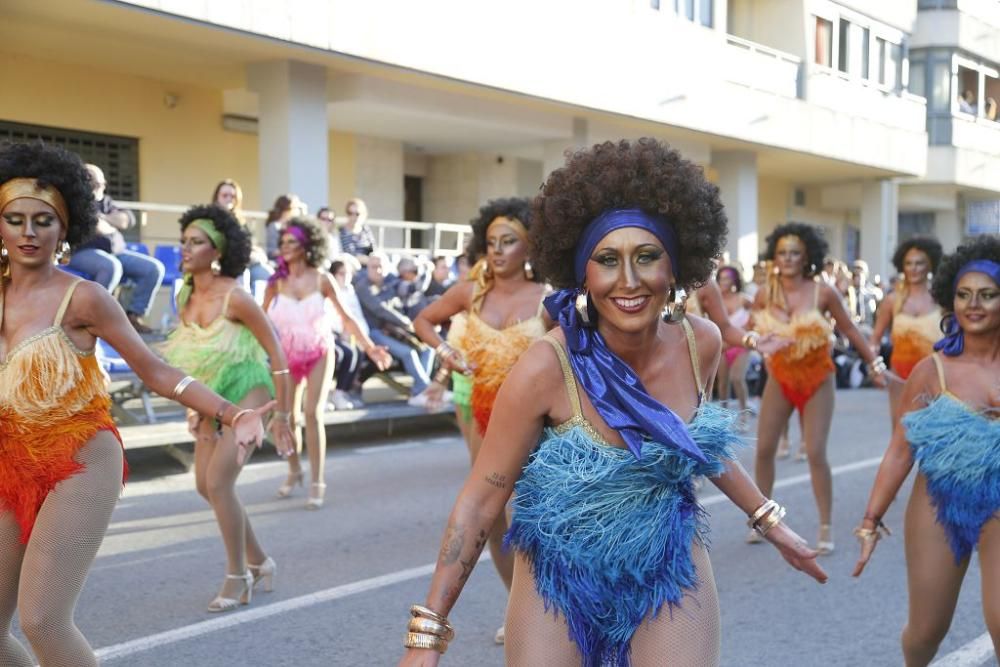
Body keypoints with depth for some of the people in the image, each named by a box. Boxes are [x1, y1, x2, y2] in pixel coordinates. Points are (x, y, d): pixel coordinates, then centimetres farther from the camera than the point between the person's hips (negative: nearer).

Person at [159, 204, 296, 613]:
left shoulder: (234, 297, -21)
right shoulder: (186, 297, 0)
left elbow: (276, 354, -16)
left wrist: (282, 414, -14)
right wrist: (197, 407, 11)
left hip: (247, 393, -8)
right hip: (214, 399, 8)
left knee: (218, 482, -16)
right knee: (205, 486, 9)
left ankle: (238, 578, 0)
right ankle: (258, 561, 27)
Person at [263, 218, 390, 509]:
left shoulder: (322, 279, -9)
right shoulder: (277, 282, -5)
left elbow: (346, 317, -6)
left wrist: (370, 347, -12)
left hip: (319, 354, -2)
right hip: (288, 357, 2)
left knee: (313, 413, -15)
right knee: (288, 417, 4)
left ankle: (317, 483, -6)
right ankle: (294, 471, 31)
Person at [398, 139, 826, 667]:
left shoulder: (700, 344, -11)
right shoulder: (547, 368, -25)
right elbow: (480, 500, -18)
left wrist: (769, 521, 17)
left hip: (672, 577, 3)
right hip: (560, 583, -3)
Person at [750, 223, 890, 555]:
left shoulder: (823, 292, -12)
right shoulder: (765, 294, -6)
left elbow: (850, 330, -2)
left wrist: (875, 365, 1)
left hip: (817, 381, -3)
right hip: (779, 380, 3)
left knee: (816, 453, -8)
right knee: (764, 449, 1)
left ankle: (826, 528, 5)